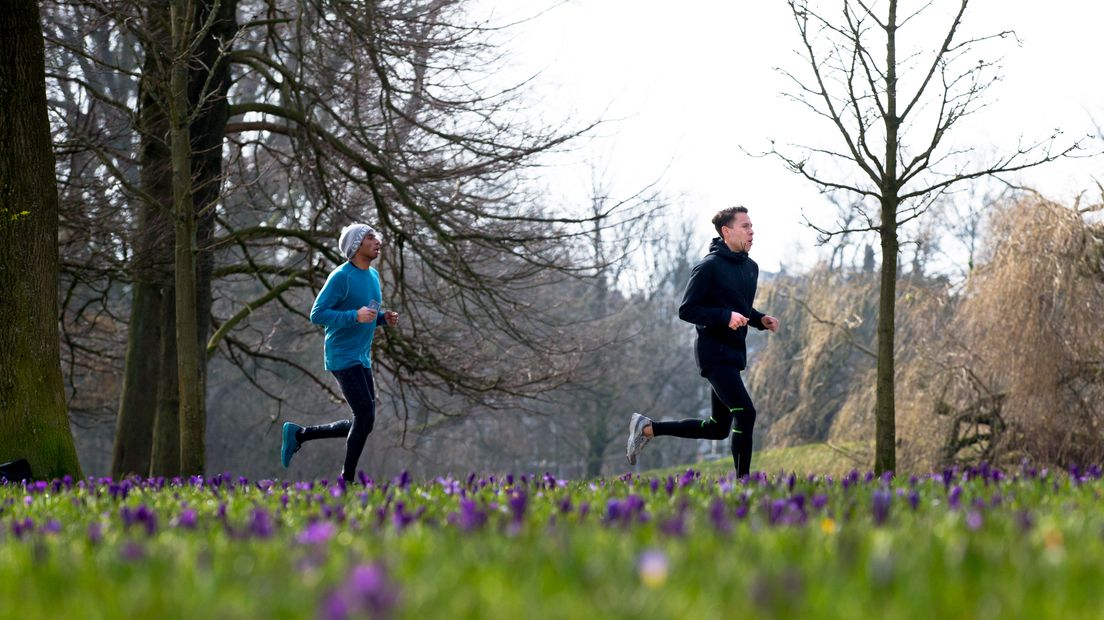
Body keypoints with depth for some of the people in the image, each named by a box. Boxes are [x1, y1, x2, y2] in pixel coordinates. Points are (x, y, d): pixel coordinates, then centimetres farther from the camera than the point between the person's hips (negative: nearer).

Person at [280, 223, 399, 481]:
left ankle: (298, 434, 20)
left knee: (363, 423, 8)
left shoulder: (373, 276, 13)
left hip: (362, 360, 9)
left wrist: (385, 318, 3)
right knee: (366, 416, -14)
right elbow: (317, 315, -16)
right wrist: (355, 316, -26)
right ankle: (347, 479, -3)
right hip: (343, 359, -9)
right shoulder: (341, 276, -13)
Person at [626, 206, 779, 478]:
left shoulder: (751, 267, 15)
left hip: (734, 353, 9)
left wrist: (761, 319, 6)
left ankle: (648, 428, 23)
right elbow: (686, 310, -12)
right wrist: (725, 316, -24)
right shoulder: (709, 266, -11)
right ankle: (743, 481, -12)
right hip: (714, 351, -9)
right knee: (745, 412, -19)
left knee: (718, 428, 12)